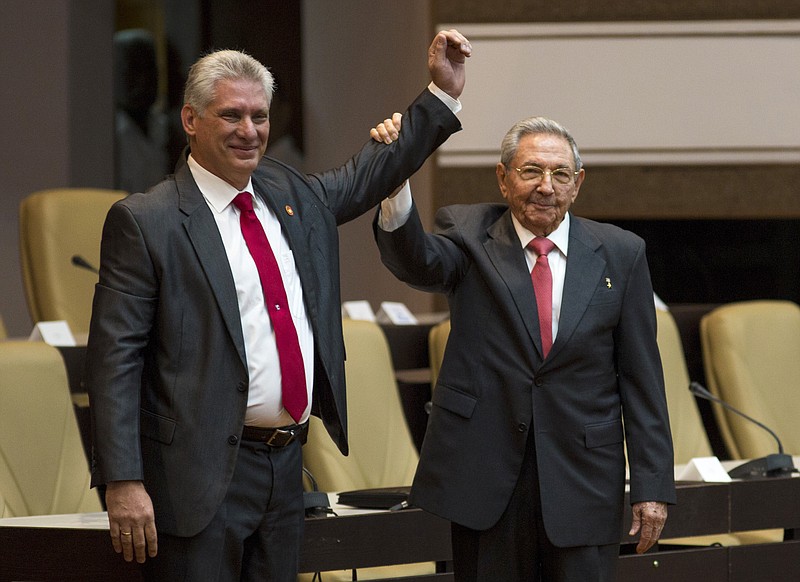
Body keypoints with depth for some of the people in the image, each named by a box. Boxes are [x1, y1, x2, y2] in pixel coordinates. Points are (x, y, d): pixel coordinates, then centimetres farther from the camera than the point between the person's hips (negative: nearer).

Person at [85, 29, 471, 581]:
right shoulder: (145, 222, -8)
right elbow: (115, 358, -12)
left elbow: (370, 175, 31)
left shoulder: (291, 193, 13)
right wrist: (123, 483, -19)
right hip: (202, 473, -7)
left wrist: (443, 93, 23)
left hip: (286, 466, 7)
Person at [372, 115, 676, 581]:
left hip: (583, 479, 1)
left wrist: (652, 485, 0)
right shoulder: (469, 235, 3)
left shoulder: (620, 254, 5)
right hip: (485, 471, 0)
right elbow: (415, 262, -20)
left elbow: (641, 377, 4)